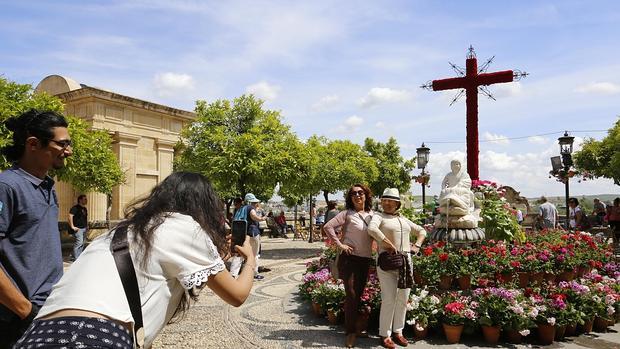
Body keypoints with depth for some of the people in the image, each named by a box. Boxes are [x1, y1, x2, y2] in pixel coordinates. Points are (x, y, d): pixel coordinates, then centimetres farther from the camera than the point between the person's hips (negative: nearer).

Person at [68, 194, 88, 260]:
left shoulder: (85, 209, 18)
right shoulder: (75, 208, -10)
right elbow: (70, 216, -19)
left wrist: (87, 226, 19)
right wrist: (72, 227, -21)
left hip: (84, 228, 9)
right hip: (78, 229, -9)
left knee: (82, 244, 11)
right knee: (79, 243, -14)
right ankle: (76, 259, -11)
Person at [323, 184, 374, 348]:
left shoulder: (372, 214, 7)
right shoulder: (347, 214, -7)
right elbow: (327, 226, -13)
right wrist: (340, 245, -15)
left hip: (365, 260, 5)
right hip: (349, 258, -5)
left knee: (359, 295, 14)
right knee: (351, 295, -4)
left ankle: (354, 328, 29)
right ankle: (350, 332, 9)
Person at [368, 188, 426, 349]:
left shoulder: (404, 220, 18)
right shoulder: (379, 216, 0)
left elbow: (422, 231, 27)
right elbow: (372, 228, -22)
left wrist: (417, 245, 10)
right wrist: (388, 244, -21)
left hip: (406, 262, 6)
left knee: (403, 299, 9)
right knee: (389, 299, -8)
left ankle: (397, 331, 23)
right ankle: (384, 335, 5)